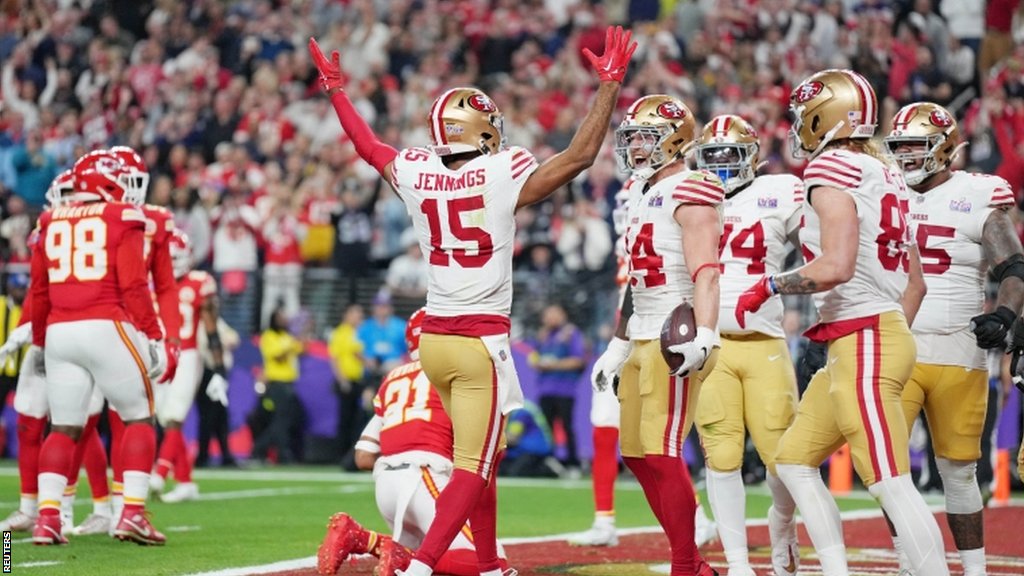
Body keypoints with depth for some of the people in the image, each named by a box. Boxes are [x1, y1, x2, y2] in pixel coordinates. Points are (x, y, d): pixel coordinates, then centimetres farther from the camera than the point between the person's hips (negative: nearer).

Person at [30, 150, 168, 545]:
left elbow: (39, 292, 15)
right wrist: (153, 338, -4)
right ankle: (132, 513, -3)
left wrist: (40, 342, 25)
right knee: (139, 419, 8)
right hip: (106, 329, -4)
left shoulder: (52, 224, 13)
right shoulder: (121, 219, -1)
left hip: (59, 332, 4)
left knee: (63, 428, 11)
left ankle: (47, 516, -2)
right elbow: (133, 286, -8)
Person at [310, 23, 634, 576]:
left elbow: (367, 145, 20)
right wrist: (609, 83, 0)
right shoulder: (503, 176, -13)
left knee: (486, 453, 21)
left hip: (434, 338, 6)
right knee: (472, 467, -6)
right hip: (482, 341, -6)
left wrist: (335, 90, 34)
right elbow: (580, 155, -7)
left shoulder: (415, 173, 0)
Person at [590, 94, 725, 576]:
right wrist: (618, 345, 27)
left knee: (661, 453, -12)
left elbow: (705, 272, -21)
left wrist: (702, 336, -34)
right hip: (643, 340, 10)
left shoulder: (688, 193, -10)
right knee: (636, 453, 10)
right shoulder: (640, 192, 19)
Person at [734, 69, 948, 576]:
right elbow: (915, 283, 18)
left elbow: (836, 266, -23)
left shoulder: (833, 170, -11)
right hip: (853, 347, 10)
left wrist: (768, 287, -11)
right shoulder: (886, 178, 16)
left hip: (863, 343, -10)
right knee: (794, 460, 15)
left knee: (891, 483, -12)